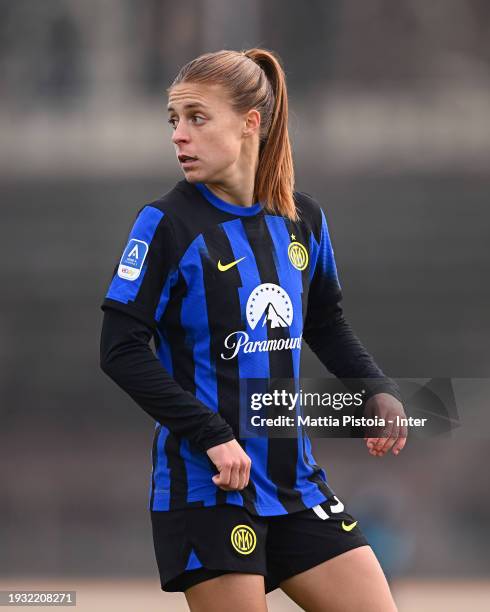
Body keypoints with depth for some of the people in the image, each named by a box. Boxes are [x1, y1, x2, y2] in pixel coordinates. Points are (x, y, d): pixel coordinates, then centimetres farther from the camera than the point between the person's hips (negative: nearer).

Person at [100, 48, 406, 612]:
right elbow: (122, 350, -14)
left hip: (295, 477, 6)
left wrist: (379, 392, 4)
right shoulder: (167, 223, -10)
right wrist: (212, 437, -21)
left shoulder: (303, 219, 6)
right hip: (207, 485, -6)